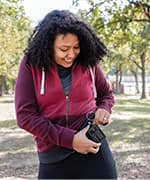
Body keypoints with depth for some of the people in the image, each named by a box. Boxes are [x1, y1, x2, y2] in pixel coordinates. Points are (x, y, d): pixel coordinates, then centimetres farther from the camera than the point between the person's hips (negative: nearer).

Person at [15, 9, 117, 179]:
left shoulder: (89, 62, -1)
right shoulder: (31, 64, -7)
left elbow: (107, 94, 17)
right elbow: (25, 115, -12)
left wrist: (104, 109, -7)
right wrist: (70, 139, -17)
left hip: (93, 148, 1)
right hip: (53, 158, -1)